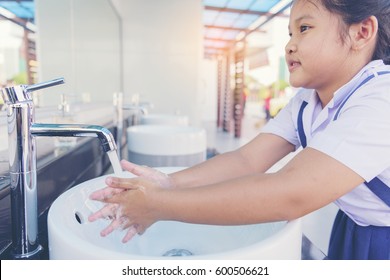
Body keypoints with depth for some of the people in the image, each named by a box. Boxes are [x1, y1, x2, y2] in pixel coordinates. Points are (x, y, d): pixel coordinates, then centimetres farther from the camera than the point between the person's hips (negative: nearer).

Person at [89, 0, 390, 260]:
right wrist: (170, 183, -29)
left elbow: (290, 196, -39)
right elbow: (248, 159, -14)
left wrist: (159, 205, -35)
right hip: (349, 233, 5)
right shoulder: (306, 101, -5)